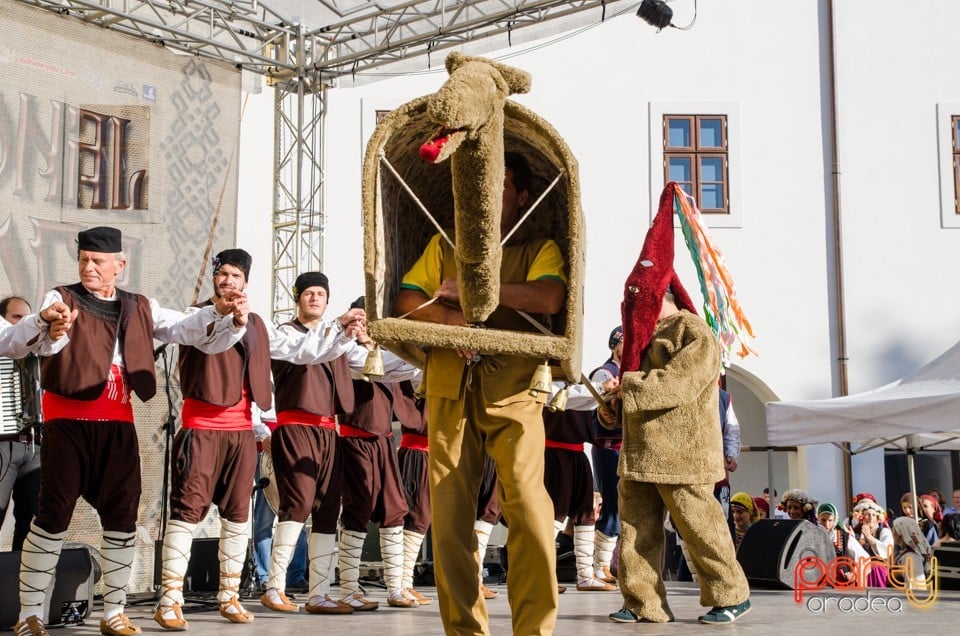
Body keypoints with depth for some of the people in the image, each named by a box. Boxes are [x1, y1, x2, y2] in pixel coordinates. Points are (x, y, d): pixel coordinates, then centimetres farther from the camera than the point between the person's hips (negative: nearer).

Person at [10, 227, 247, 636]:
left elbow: (188, 329, 2)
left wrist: (220, 312, -19)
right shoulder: (61, 299, -1)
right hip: (68, 423, -4)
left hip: (117, 425, 4)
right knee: (53, 516, -4)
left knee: (122, 518, 5)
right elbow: (43, 342, -21)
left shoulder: (140, 309, 11)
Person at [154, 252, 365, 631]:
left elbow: (302, 348, 17)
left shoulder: (257, 326, 17)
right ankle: (169, 601, -9)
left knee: (237, 514, 9)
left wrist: (341, 328, 7)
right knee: (188, 511, -10)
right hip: (202, 428, -6)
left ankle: (229, 597, 18)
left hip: (241, 431, 6)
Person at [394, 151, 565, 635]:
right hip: (449, 386, 3)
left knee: (527, 502, -16)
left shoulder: (540, 248, 13)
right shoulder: (444, 244, 22)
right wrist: (449, 317, -11)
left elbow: (549, 298, -8)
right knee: (448, 511, -2)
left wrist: (470, 289, -8)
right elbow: (407, 299, 10)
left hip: (513, 387, -3)